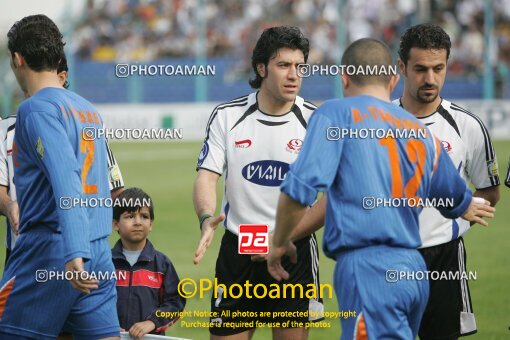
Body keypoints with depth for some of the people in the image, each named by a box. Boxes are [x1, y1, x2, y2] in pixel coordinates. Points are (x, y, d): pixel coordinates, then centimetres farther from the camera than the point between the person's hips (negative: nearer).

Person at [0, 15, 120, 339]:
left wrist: (74, 254, -28)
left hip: (50, 252, -7)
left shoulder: (37, 109, -8)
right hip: (100, 253, 7)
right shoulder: (88, 109, 15)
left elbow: (66, 181, -21)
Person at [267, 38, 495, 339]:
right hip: (414, 267, 6)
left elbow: (300, 188, -10)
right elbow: (458, 201, 34)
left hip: (367, 267, -6)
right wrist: (468, 209, 58)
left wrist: (280, 243, 6)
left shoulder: (336, 114, 1)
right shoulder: (422, 132, 18)